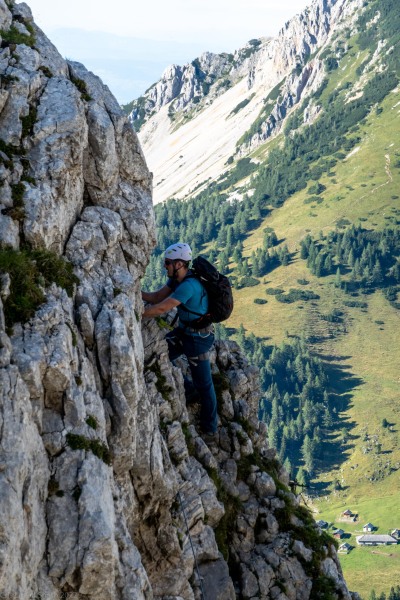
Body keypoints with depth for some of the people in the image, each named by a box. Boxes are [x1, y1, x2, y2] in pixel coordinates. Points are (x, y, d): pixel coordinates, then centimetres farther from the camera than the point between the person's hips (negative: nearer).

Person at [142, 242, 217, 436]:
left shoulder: (189, 286, -32)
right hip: (183, 331, 9)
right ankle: (182, 388, 24)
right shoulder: (177, 278, -2)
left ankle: (209, 427, 21)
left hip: (198, 338, -9)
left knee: (203, 383, 4)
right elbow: (156, 297, 4)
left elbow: (161, 308, -35)